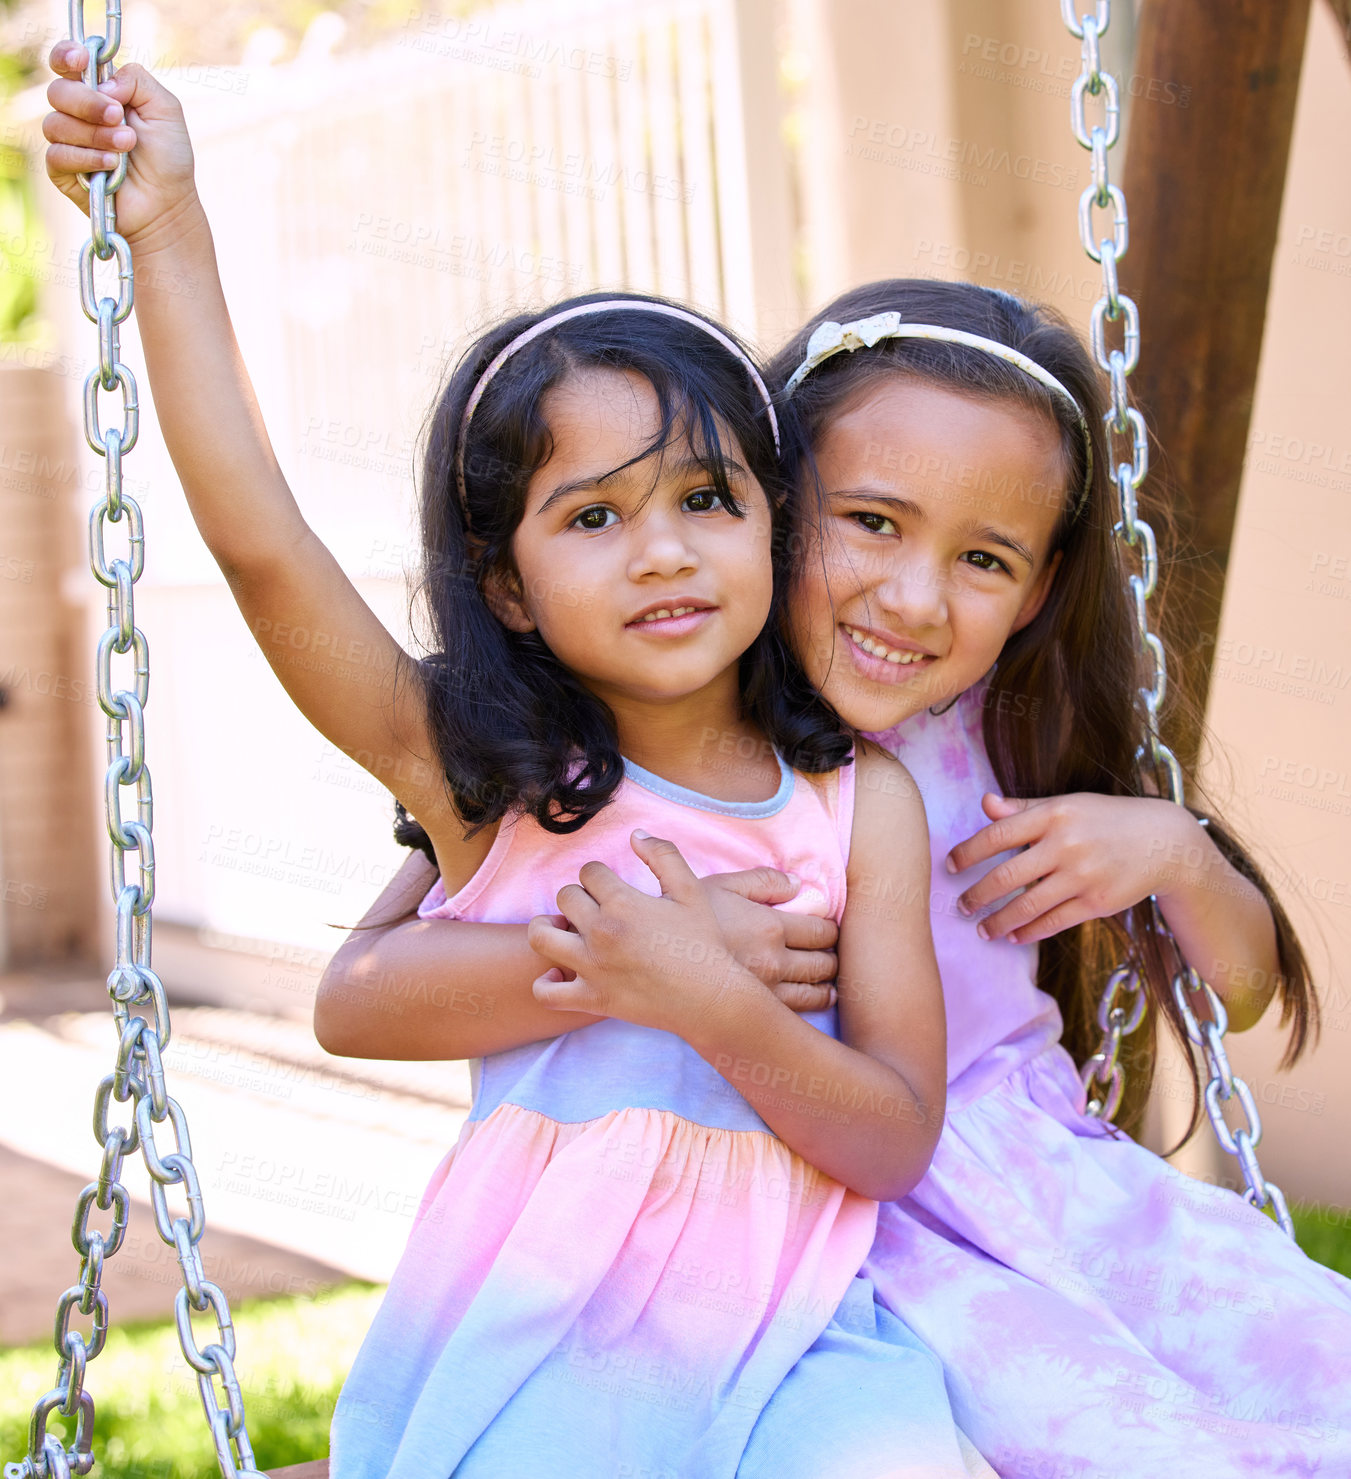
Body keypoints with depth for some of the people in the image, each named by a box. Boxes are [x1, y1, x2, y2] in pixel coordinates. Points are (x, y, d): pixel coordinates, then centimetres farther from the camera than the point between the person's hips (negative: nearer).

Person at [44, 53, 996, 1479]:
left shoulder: (861, 802, 4)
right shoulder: (487, 776, 0)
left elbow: (898, 1145, 0)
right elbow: (258, 542, -10)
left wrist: (716, 1003, -17)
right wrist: (168, 232, -11)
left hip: (786, 1330, 1)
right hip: (536, 1322, -1)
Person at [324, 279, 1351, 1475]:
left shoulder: (1016, 740, 6)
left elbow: (1245, 989, 16)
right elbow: (353, 995, -18)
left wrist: (1173, 849, -6)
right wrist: (639, 952, -32)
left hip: (1050, 1174, 6)